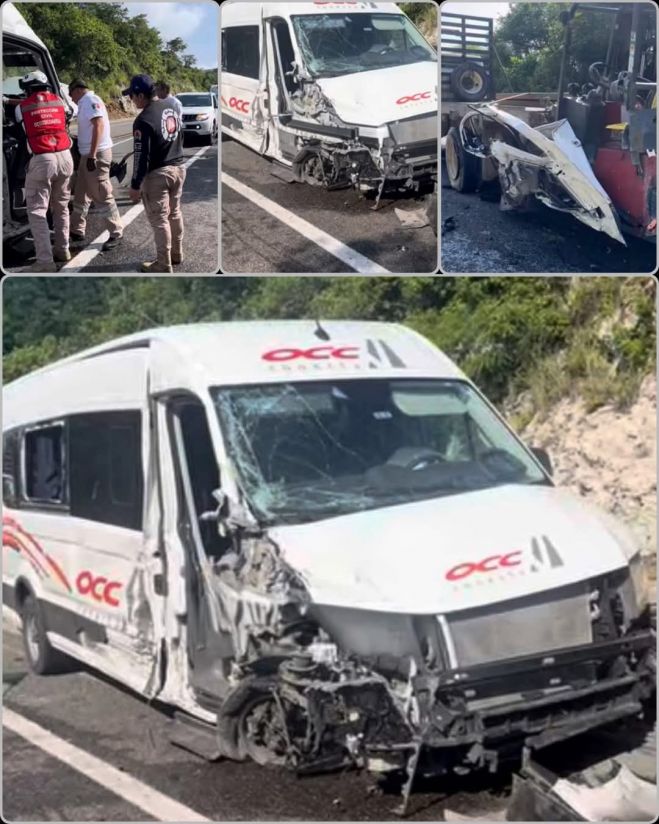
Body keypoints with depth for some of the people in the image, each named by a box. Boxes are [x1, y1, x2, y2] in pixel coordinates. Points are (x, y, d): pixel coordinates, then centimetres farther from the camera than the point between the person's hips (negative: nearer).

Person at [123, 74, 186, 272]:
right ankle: (177, 254, 33)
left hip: (158, 174, -8)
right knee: (175, 213, 20)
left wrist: (135, 185, -14)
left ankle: (163, 264, 7)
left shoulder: (143, 120, -21)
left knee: (159, 219, 1)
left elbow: (141, 156, -20)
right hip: (178, 167, 8)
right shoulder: (170, 107, 5)